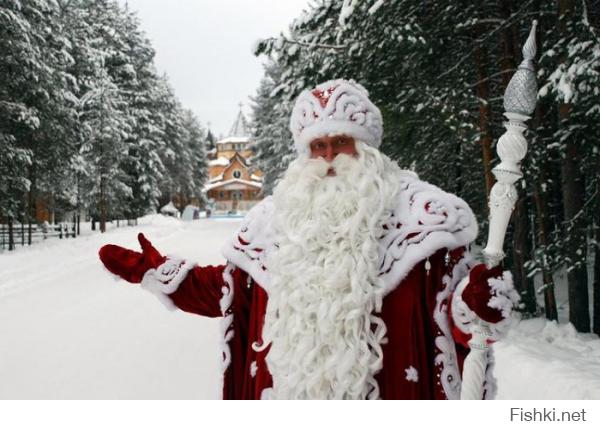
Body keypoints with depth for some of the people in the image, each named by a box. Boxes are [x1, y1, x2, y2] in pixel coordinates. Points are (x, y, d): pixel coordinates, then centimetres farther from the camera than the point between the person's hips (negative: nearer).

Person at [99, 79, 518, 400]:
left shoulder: (417, 213, -5)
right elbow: (228, 292, 16)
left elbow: (448, 302, -7)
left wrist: (475, 303, -30)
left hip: (386, 396, -3)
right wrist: (153, 270, 13)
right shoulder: (275, 219, 7)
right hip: (283, 396, 4)